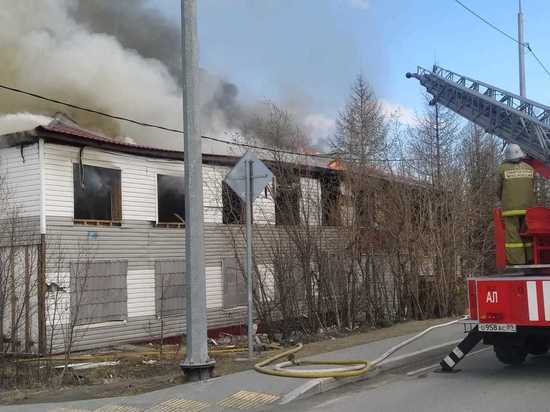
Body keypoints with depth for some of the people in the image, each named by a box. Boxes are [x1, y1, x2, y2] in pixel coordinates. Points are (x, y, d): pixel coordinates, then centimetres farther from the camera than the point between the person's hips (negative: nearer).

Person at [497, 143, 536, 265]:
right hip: (528, 207, 3)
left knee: (512, 234, -3)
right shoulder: (529, 169, 7)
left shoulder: (503, 169, -1)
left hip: (510, 208, -3)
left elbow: (500, 190, 7)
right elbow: (532, 189, 11)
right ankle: (529, 261, 8)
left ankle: (517, 262, -9)